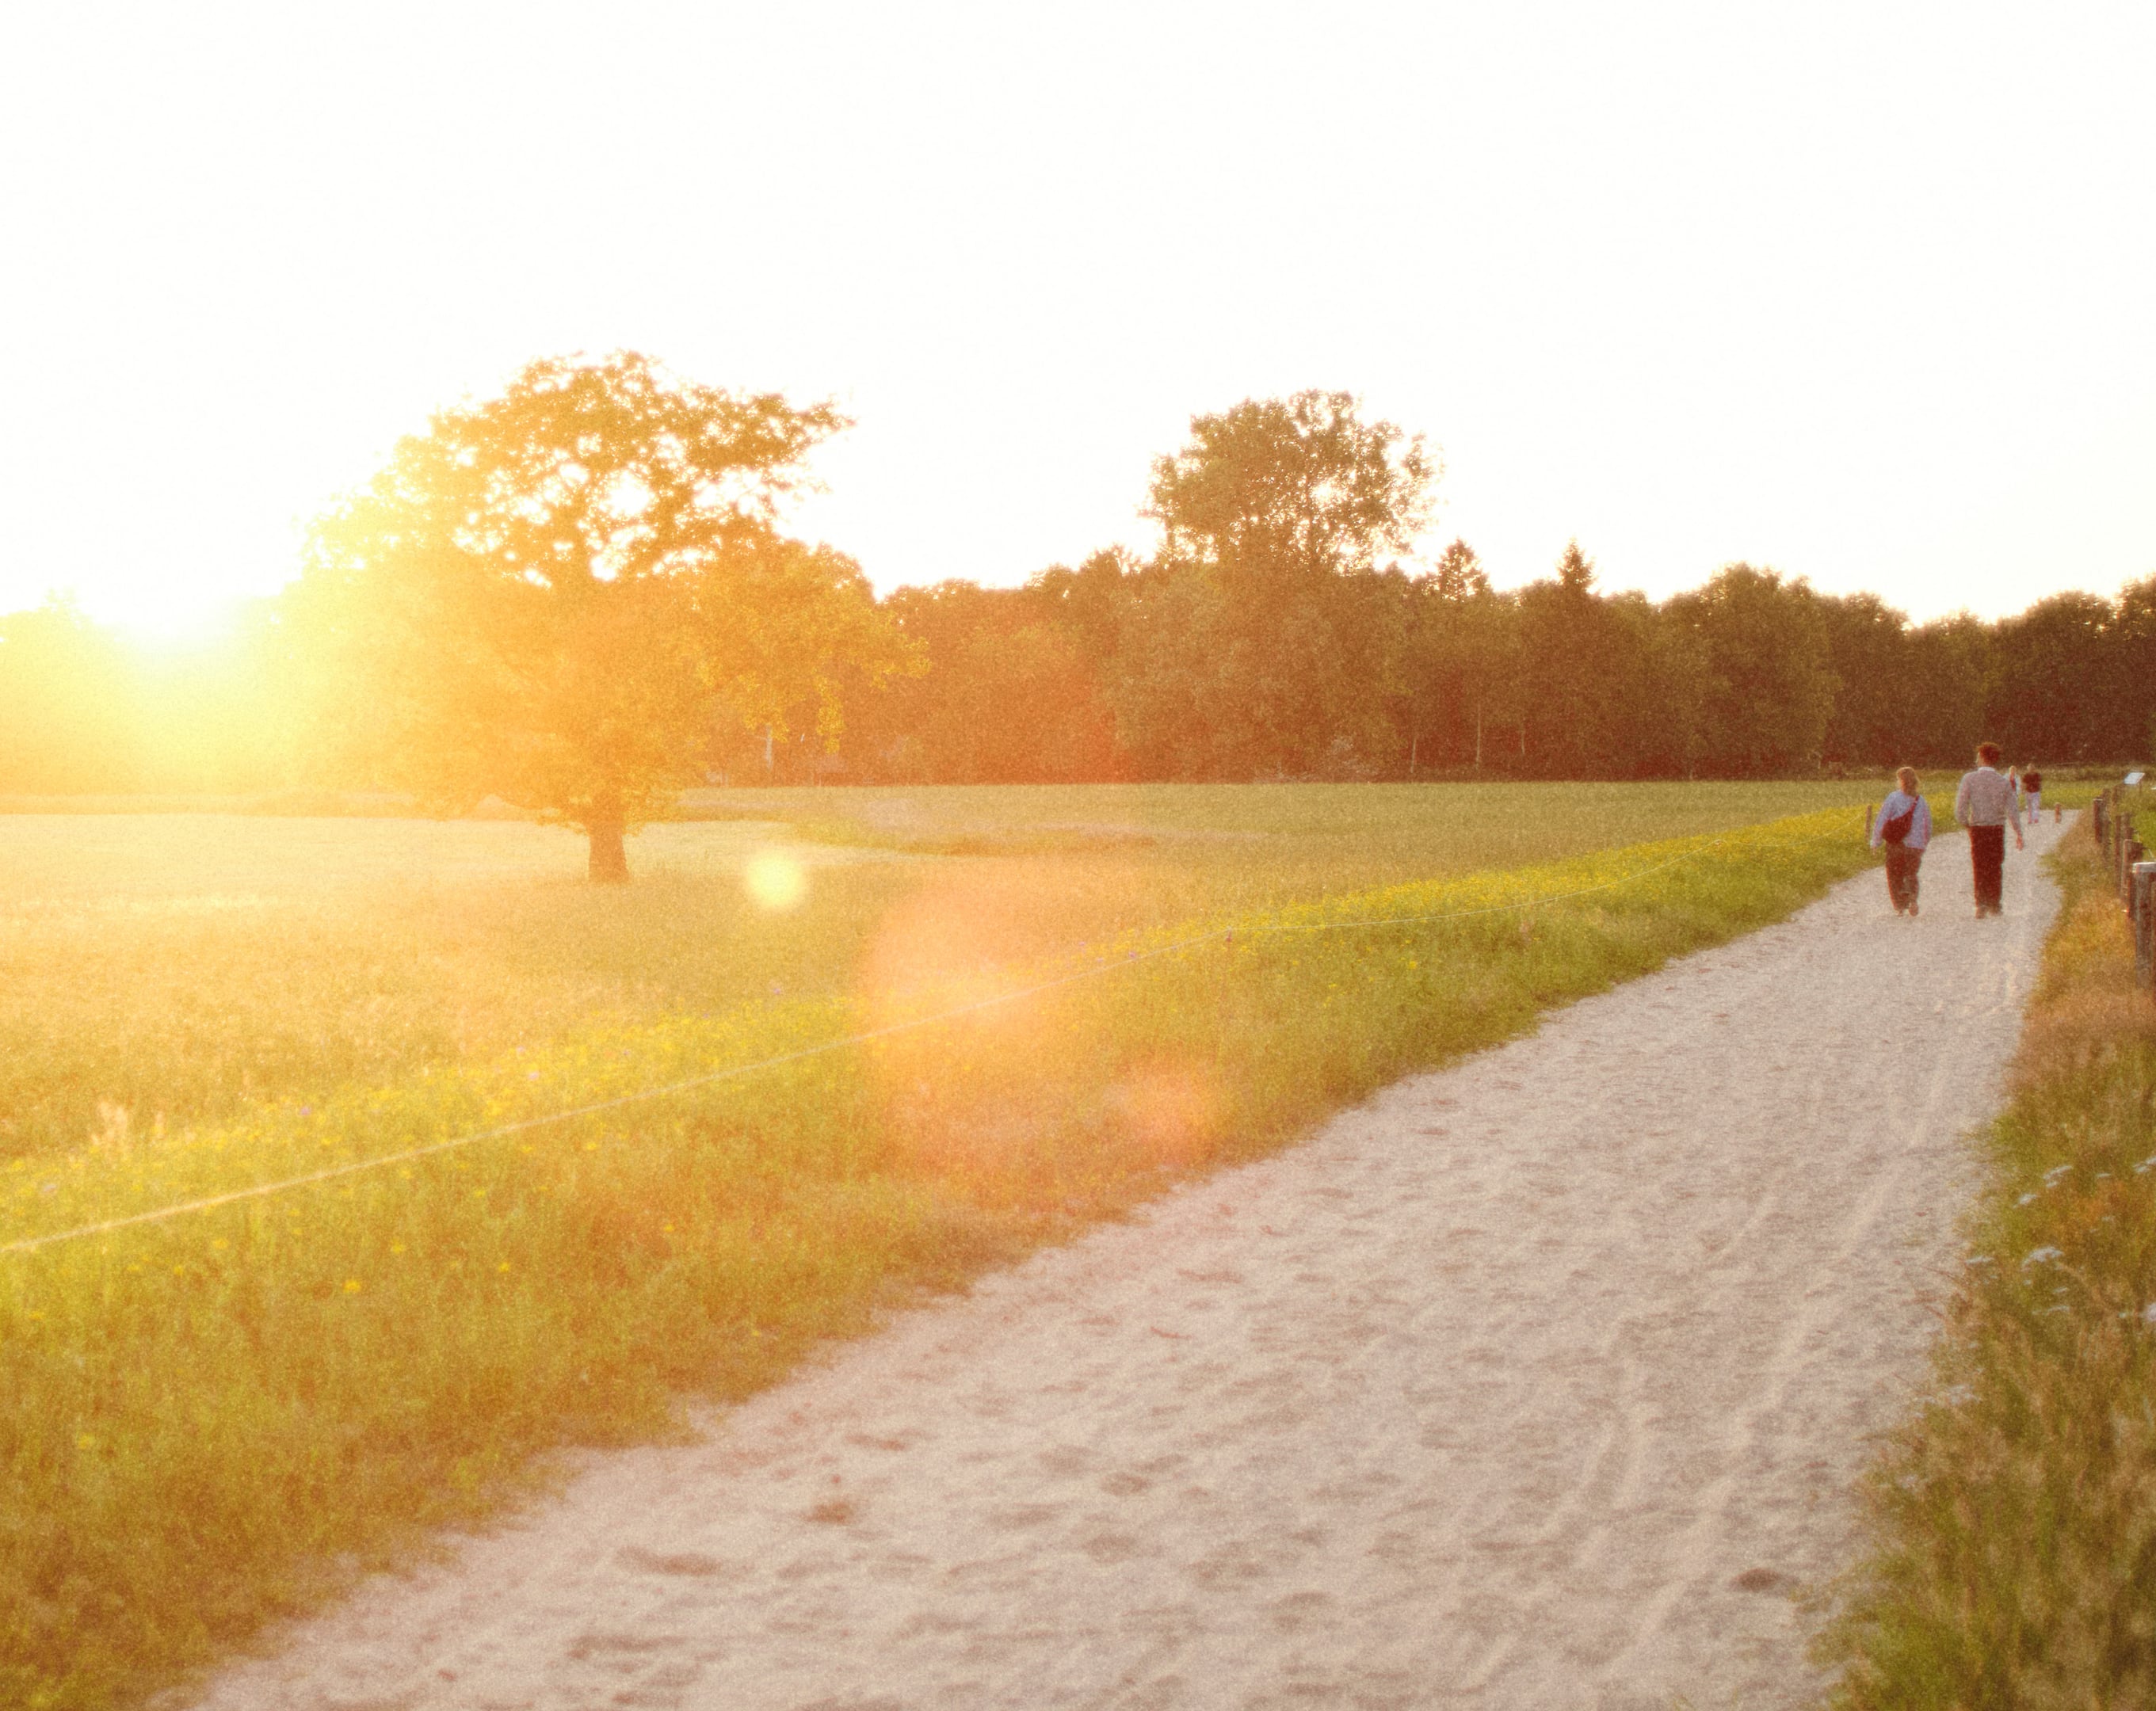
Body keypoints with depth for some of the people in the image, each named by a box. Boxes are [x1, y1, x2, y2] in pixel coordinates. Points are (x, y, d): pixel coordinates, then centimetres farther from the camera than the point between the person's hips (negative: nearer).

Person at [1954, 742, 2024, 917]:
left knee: (1980, 868, 5)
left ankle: (1981, 905, -5)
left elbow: (1960, 809, -10)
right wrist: (2019, 835, 4)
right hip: (1998, 829, 2)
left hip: (1977, 829, -2)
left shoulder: (1969, 779, -8)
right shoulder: (2004, 783, -1)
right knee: (1995, 868, 14)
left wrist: (1967, 823, 8)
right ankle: (1994, 905, 16)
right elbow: (2013, 810, -3)